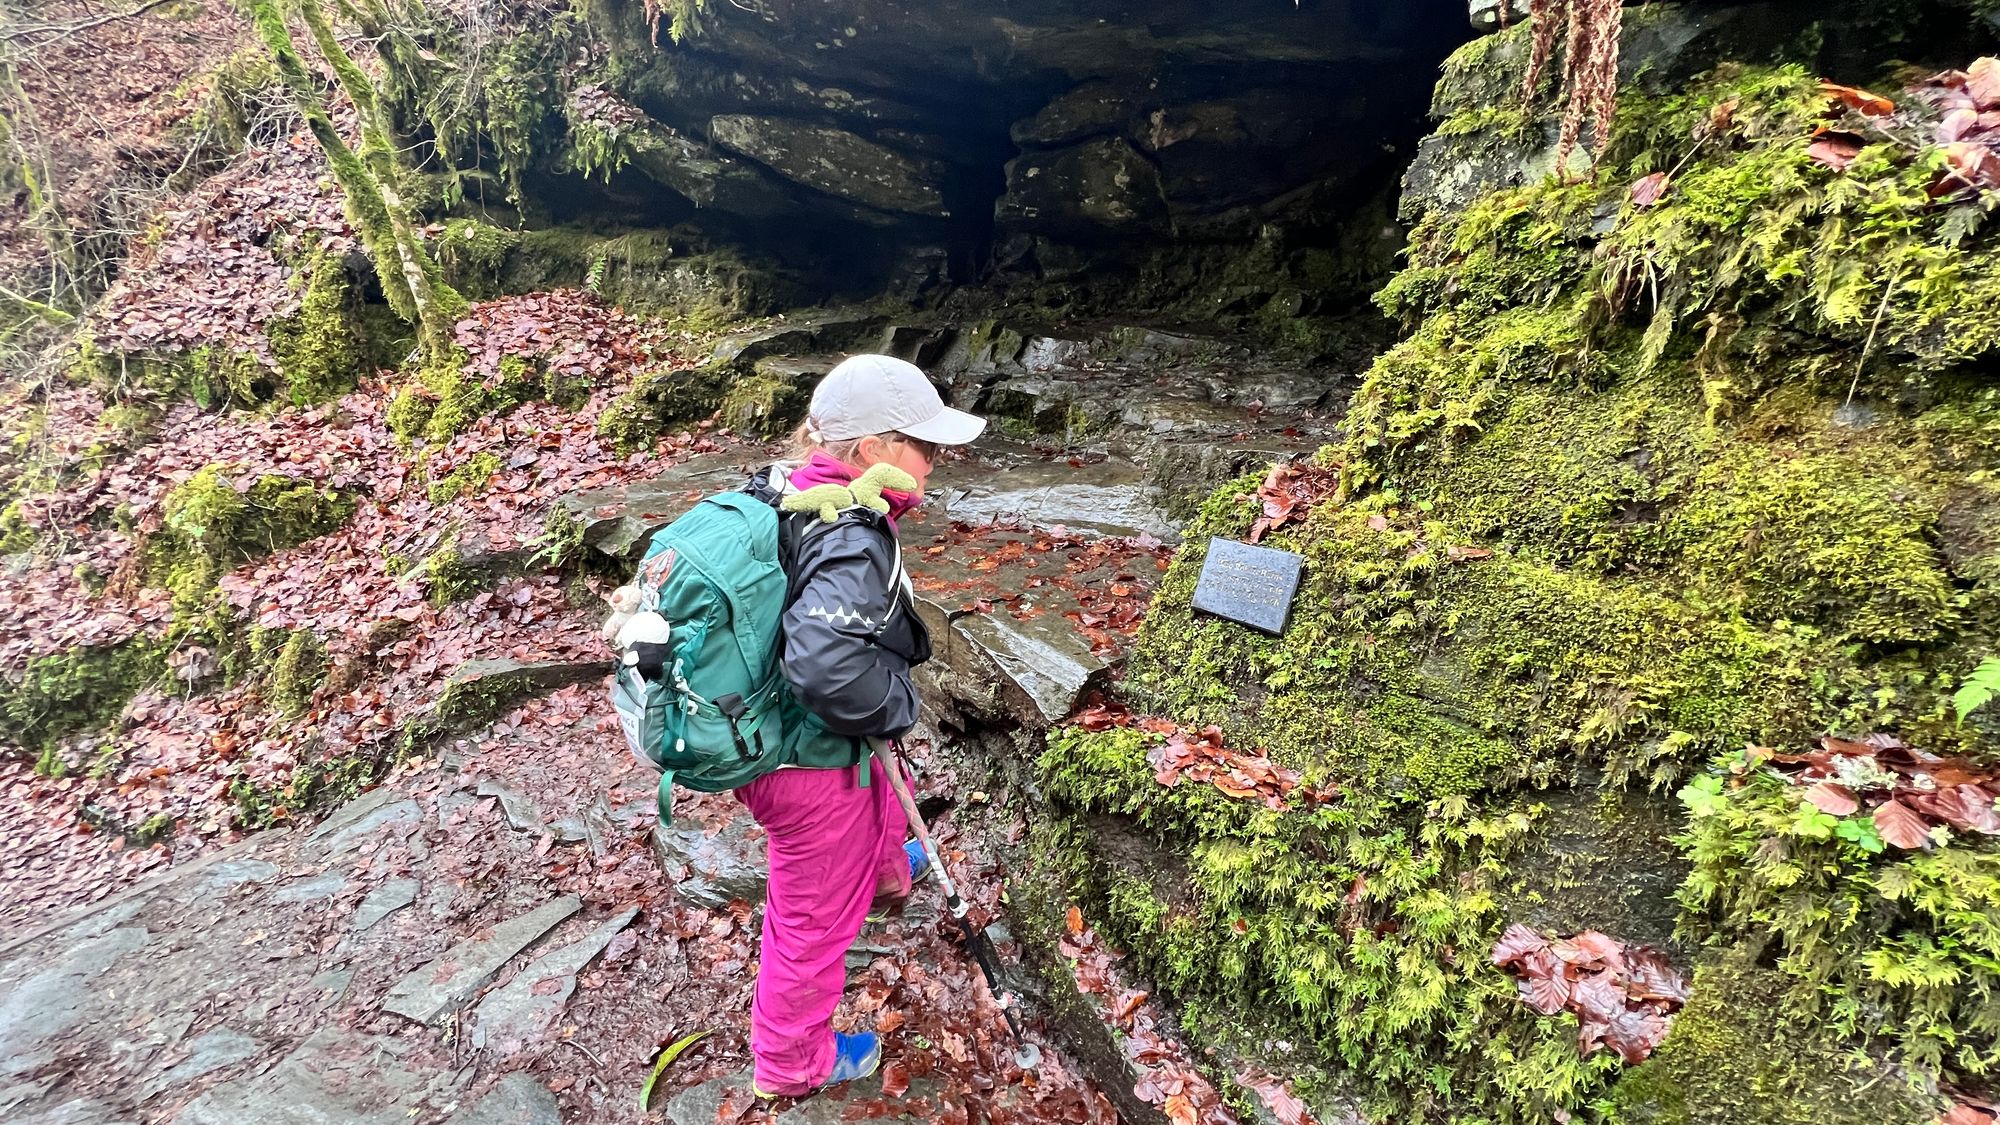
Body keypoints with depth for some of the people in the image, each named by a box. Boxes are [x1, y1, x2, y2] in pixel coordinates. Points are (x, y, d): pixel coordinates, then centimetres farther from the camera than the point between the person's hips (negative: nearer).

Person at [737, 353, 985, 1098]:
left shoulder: (782, 492, -6)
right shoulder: (853, 544, -33)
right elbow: (830, 665, -47)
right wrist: (899, 709, -27)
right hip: (810, 766, -9)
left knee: (877, 795, 37)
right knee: (815, 918, 15)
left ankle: (887, 876, 70)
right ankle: (791, 1065, 42)